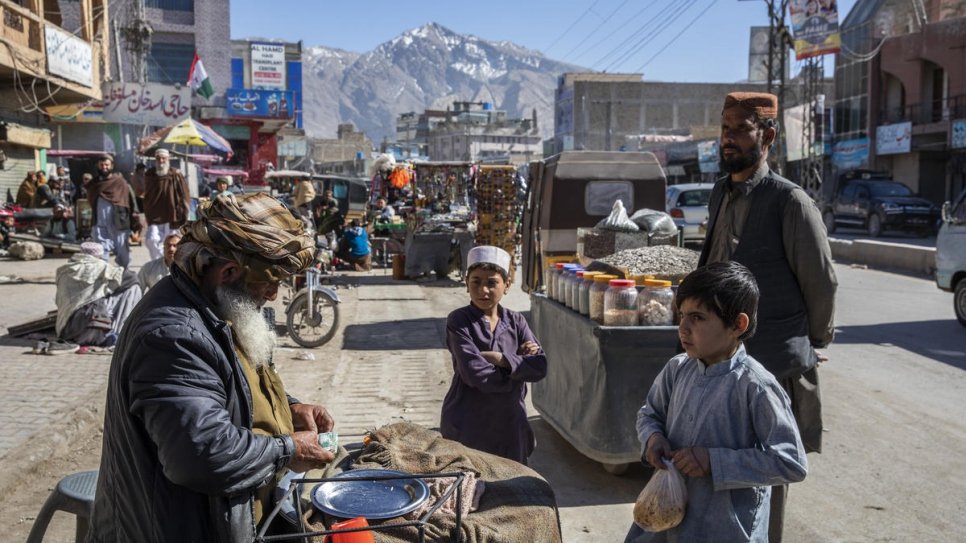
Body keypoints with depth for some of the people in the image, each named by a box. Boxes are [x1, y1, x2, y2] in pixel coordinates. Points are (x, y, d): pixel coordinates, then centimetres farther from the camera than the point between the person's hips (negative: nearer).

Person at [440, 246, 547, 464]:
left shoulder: (516, 321, 4)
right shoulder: (458, 321, -9)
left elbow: (540, 367, -7)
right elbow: (475, 374, -19)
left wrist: (501, 358, -17)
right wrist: (519, 361, -11)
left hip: (509, 424, 4)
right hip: (467, 428, -4)